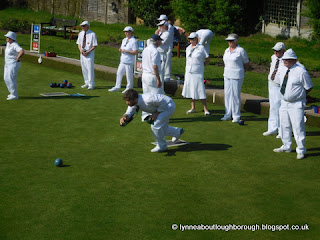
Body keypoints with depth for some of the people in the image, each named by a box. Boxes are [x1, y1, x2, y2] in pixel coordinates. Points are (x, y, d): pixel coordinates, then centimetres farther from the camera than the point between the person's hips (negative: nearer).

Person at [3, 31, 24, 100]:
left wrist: (17, 59, -24)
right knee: (6, 79, 14)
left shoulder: (15, 45, -20)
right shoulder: (8, 43, 9)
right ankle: (13, 93, 25)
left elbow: (22, 52, -36)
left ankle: (15, 95, -1)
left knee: (11, 79, -9)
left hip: (14, 64, -10)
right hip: (7, 64, 10)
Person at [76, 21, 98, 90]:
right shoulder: (81, 34, 9)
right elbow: (79, 43, 15)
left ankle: (91, 84, 4)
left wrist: (88, 52, -17)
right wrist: (81, 50, -5)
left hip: (89, 53, -6)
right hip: (82, 53, 6)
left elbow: (95, 45, -10)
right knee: (84, 69, 11)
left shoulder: (92, 34, -11)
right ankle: (87, 83, 22)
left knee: (90, 68, -5)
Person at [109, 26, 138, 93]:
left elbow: (136, 52, -19)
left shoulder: (134, 41, -13)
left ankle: (129, 88, 10)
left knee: (129, 75, -2)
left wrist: (126, 51, -21)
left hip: (129, 61, -9)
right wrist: (120, 49, 1)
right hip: (122, 60, 9)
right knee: (119, 73, 11)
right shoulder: (124, 40, 15)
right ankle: (117, 87, 20)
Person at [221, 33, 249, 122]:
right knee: (227, 95, 7)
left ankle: (236, 116, 5)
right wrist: (226, 71, 13)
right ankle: (227, 115, 15)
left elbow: (246, 63, 0)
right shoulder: (227, 50, 11)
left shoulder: (241, 50, -9)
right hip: (227, 75, 6)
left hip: (237, 76, -6)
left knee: (236, 95, -4)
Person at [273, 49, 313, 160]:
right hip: (284, 102, 7)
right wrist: (285, 96, 13)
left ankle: (300, 150, 6)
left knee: (298, 127, -5)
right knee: (284, 125, 15)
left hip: (296, 104, -7)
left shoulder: (301, 71, -16)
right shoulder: (283, 70, 5)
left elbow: (309, 87, -6)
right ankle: (286, 147, 31)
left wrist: (299, 95, 1)